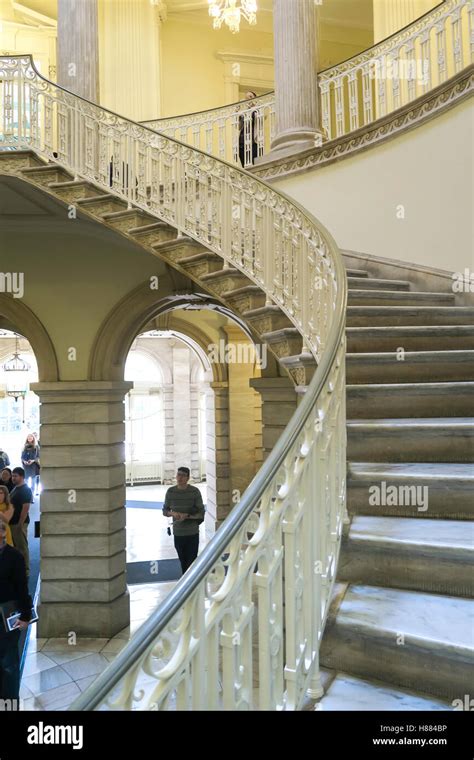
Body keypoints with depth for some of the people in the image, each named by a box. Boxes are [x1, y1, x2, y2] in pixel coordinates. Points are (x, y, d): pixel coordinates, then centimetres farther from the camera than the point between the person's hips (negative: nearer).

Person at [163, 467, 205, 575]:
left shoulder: (195, 491, -9)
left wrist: (187, 516, -22)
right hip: (178, 533, 3)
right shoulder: (170, 491, -2)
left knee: (192, 562, -2)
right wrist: (173, 513, -14)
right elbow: (165, 511, 7)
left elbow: (201, 513, -7)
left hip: (192, 533, -3)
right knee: (183, 562, 15)